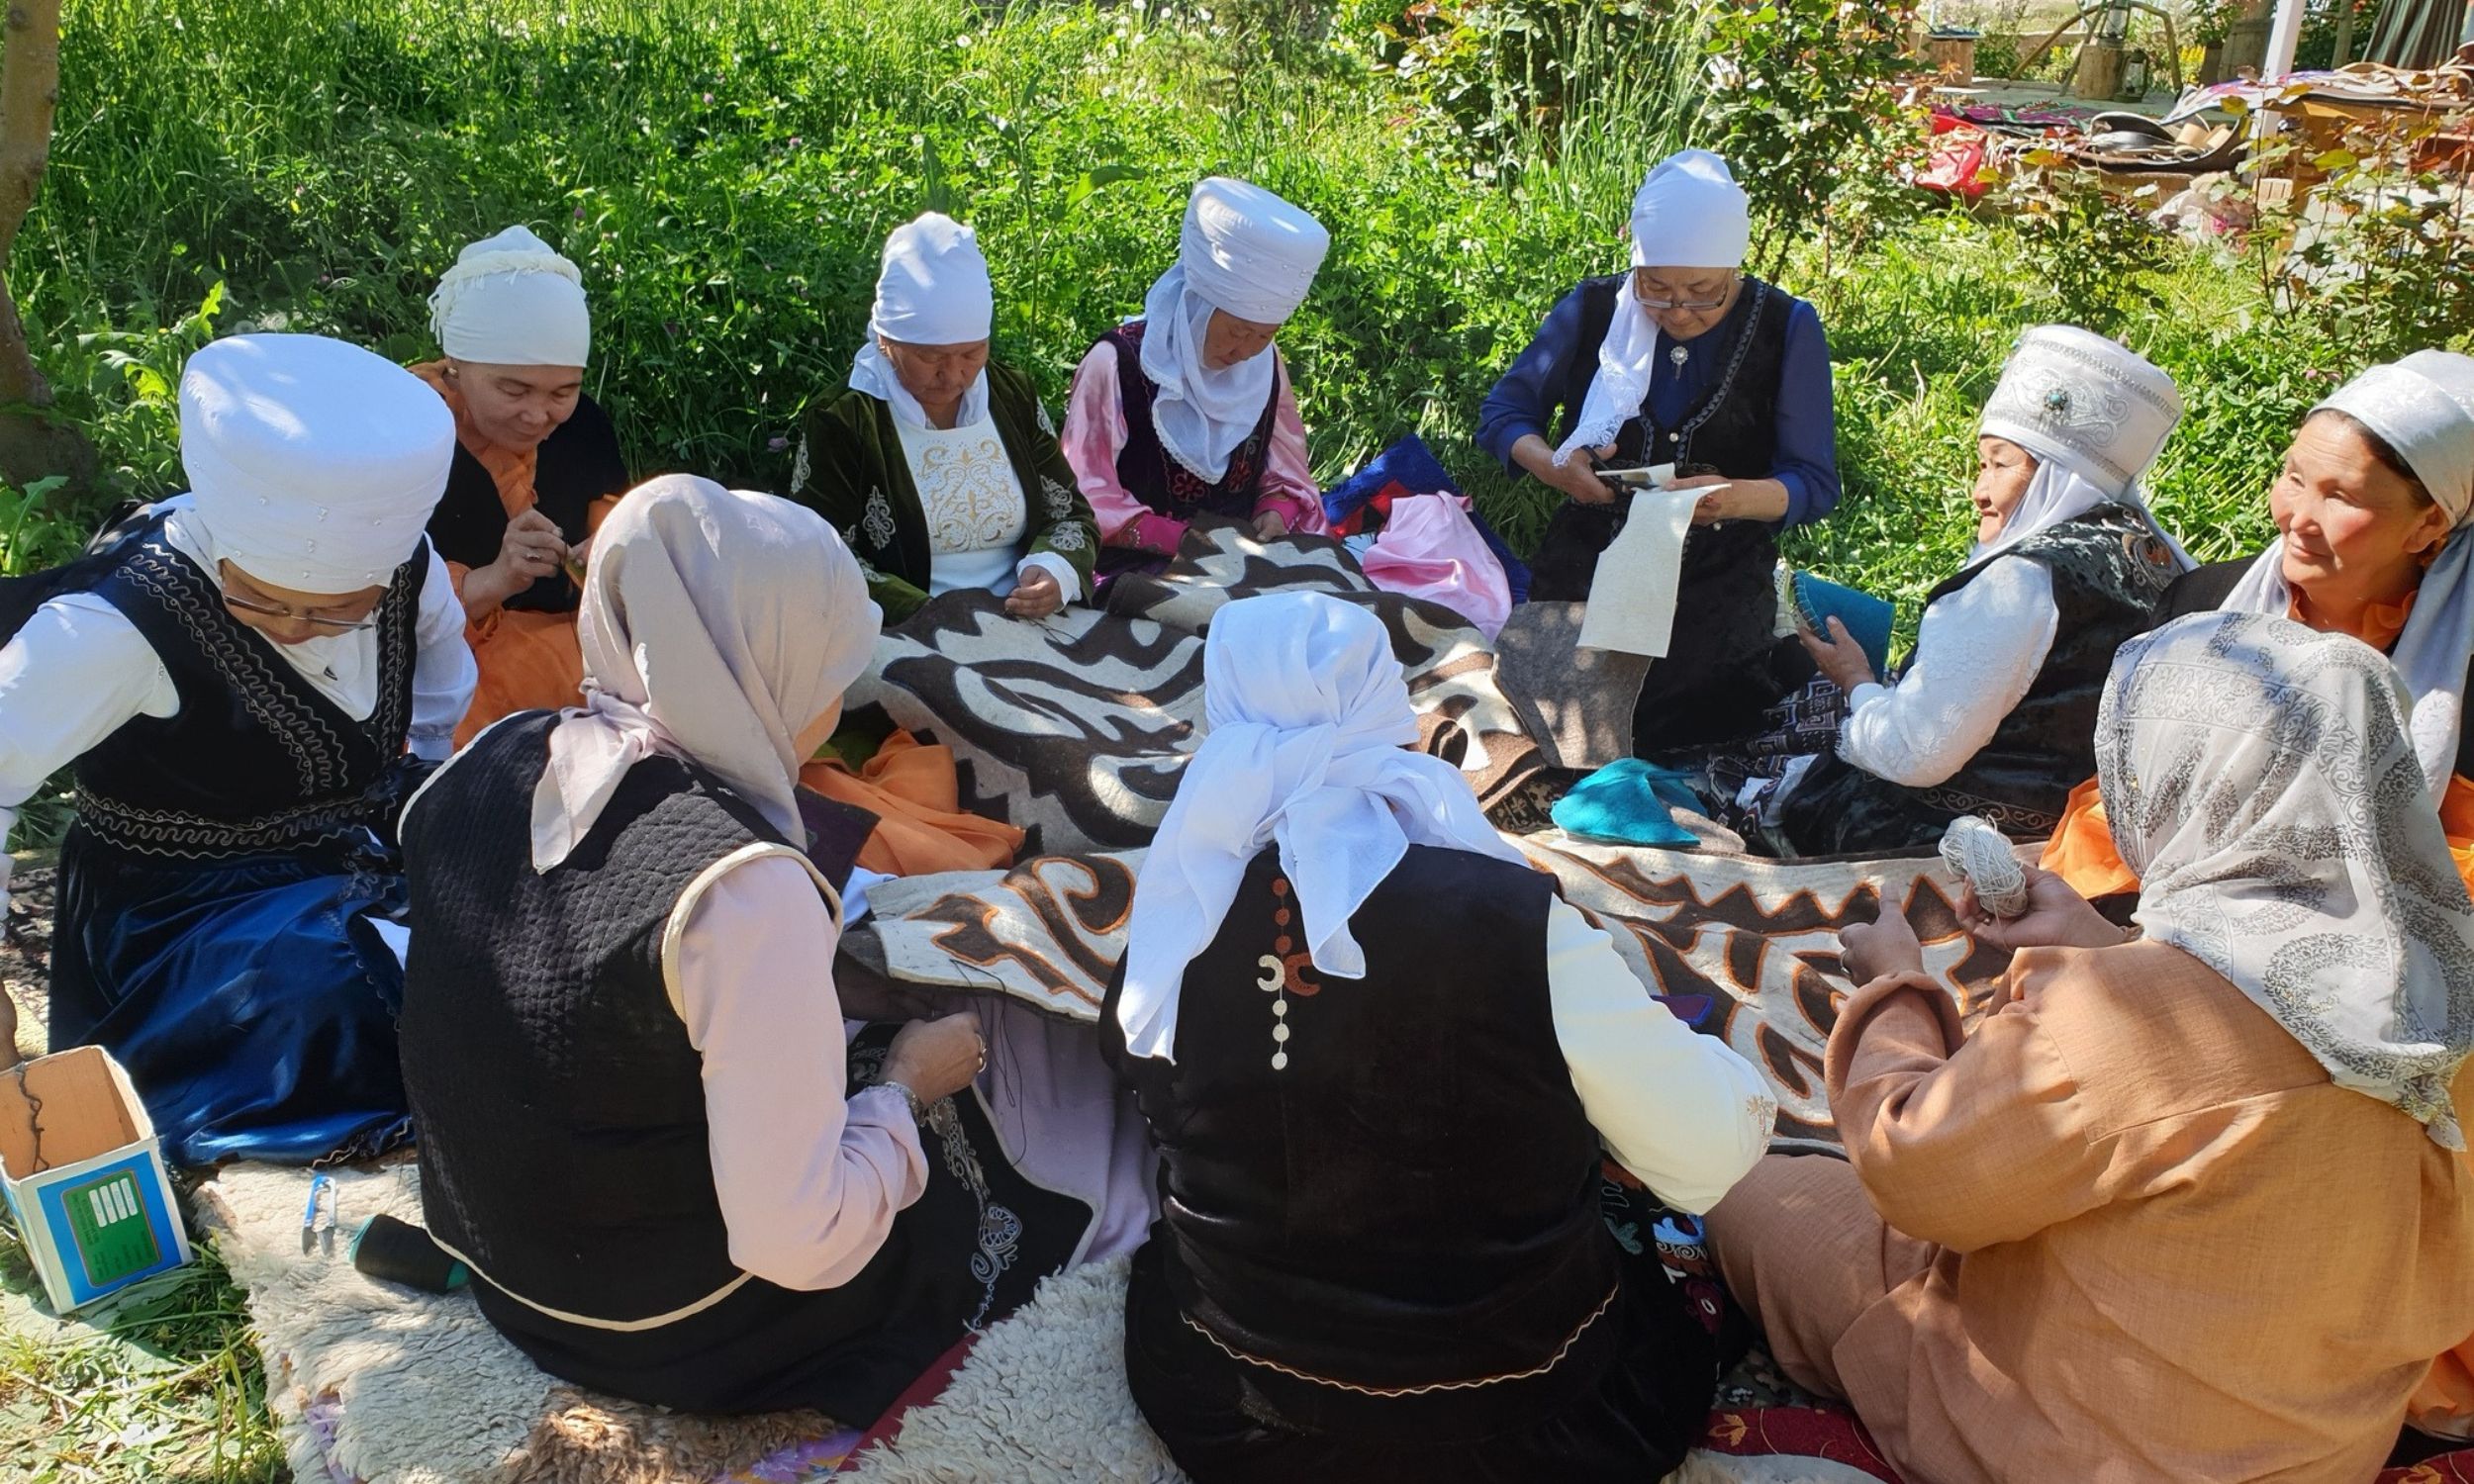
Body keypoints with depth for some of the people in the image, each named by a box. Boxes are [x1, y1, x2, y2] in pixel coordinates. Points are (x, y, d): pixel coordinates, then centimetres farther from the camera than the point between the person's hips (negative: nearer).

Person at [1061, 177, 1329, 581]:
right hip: (1136, 571, -5)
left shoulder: (1266, 365, 6)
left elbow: (1286, 475, 15)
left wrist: (1276, 513, -8)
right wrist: (1180, 538, -21)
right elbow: (1087, 496, -11)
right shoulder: (1117, 364, -12)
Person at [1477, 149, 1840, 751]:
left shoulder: (1787, 328, -3)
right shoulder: (1593, 308, 0)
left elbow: (1815, 483, -3)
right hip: (1588, 561, 2)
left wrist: (1738, 498, -24)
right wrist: (1546, 462, -16)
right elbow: (1504, 409, 6)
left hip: (1718, 580, -2)